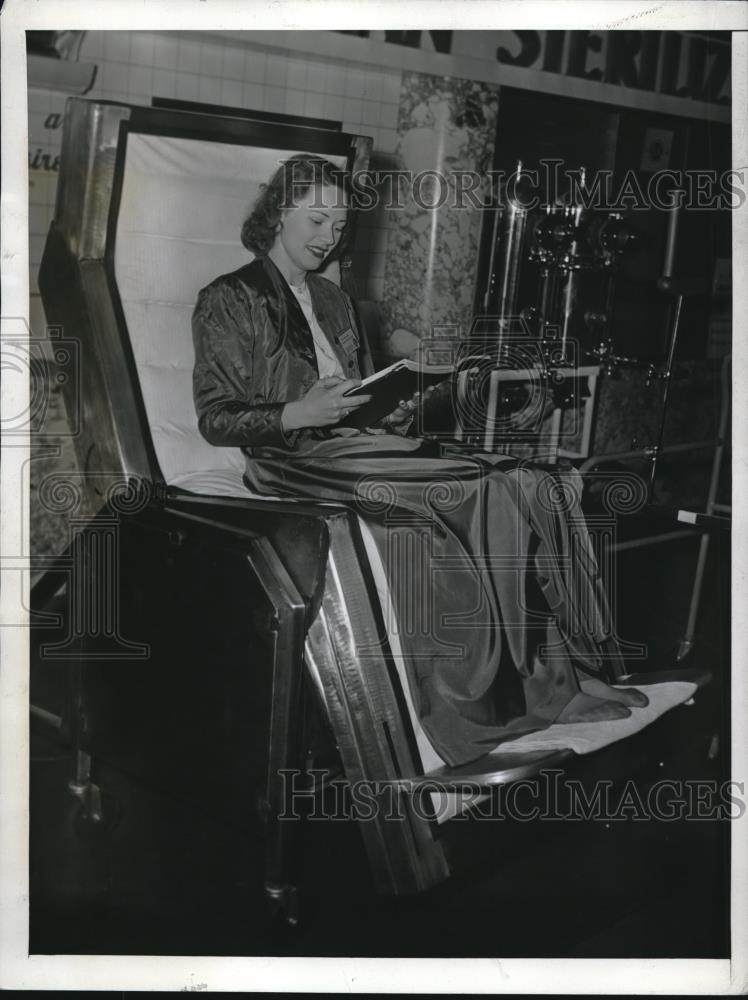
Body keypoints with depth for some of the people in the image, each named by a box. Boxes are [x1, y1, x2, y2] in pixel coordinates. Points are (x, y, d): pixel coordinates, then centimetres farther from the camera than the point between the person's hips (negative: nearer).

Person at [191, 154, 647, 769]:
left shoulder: (334, 302, 27)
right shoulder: (230, 301, 5)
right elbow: (214, 419, -3)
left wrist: (393, 414, 6)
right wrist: (299, 413, -17)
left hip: (357, 446, 7)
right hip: (298, 463, -7)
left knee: (524, 492, -18)